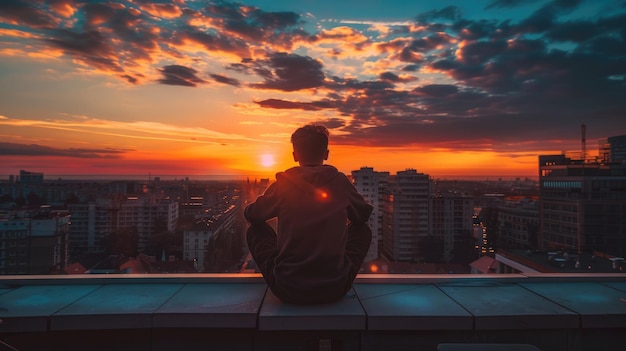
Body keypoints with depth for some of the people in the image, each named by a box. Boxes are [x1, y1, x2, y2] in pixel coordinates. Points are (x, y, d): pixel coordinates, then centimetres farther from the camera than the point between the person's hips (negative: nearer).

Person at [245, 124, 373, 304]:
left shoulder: (282, 184, -5)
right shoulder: (340, 182, -4)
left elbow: (251, 215, 11)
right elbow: (363, 215, 14)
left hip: (287, 291, 0)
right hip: (335, 289, 1)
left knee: (255, 230, 20)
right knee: (363, 230, 22)